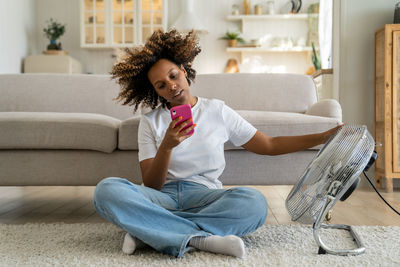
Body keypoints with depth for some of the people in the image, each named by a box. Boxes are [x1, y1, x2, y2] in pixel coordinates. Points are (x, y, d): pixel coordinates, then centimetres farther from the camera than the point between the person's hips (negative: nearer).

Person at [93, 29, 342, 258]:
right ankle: (200, 239, -30)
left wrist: (324, 137, 8)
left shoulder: (217, 110, 11)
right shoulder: (151, 122, 9)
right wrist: (167, 146, -17)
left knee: (254, 201, -33)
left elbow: (269, 145, 13)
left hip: (205, 195, 1)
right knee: (107, 189, -29)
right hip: (163, 196, 0)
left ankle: (147, 230, -25)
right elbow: (151, 185, 0)